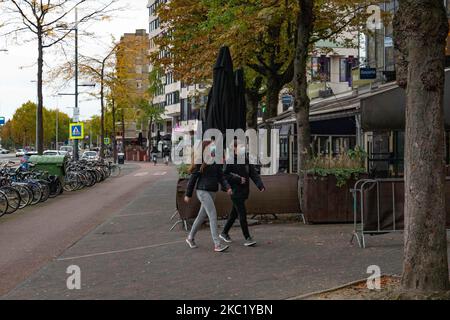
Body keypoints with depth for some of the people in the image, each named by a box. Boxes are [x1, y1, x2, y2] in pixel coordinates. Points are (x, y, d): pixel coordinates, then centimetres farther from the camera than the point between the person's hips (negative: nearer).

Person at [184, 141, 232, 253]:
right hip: (203, 191, -7)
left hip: (213, 192, 7)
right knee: (213, 216, -13)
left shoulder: (217, 162, 8)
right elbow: (193, 178, -4)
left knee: (202, 216, 16)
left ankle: (190, 238, 34)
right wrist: (188, 195, -1)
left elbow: (221, 177, 8)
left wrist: (227, 187, -9)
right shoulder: (200, 162, -9)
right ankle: (217, 244, -14)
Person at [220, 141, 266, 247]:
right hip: (235, 191, -7)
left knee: (234, 214, 16)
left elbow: (254, 174, 4)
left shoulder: (246, 160, 11)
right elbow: (224, 175, -12)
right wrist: (238, 179, -17)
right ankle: (247, 238, -8)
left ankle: (224, 233, 31)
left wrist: (261, 185, -10)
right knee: (242, 213, -10)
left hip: (243, 192, 7)